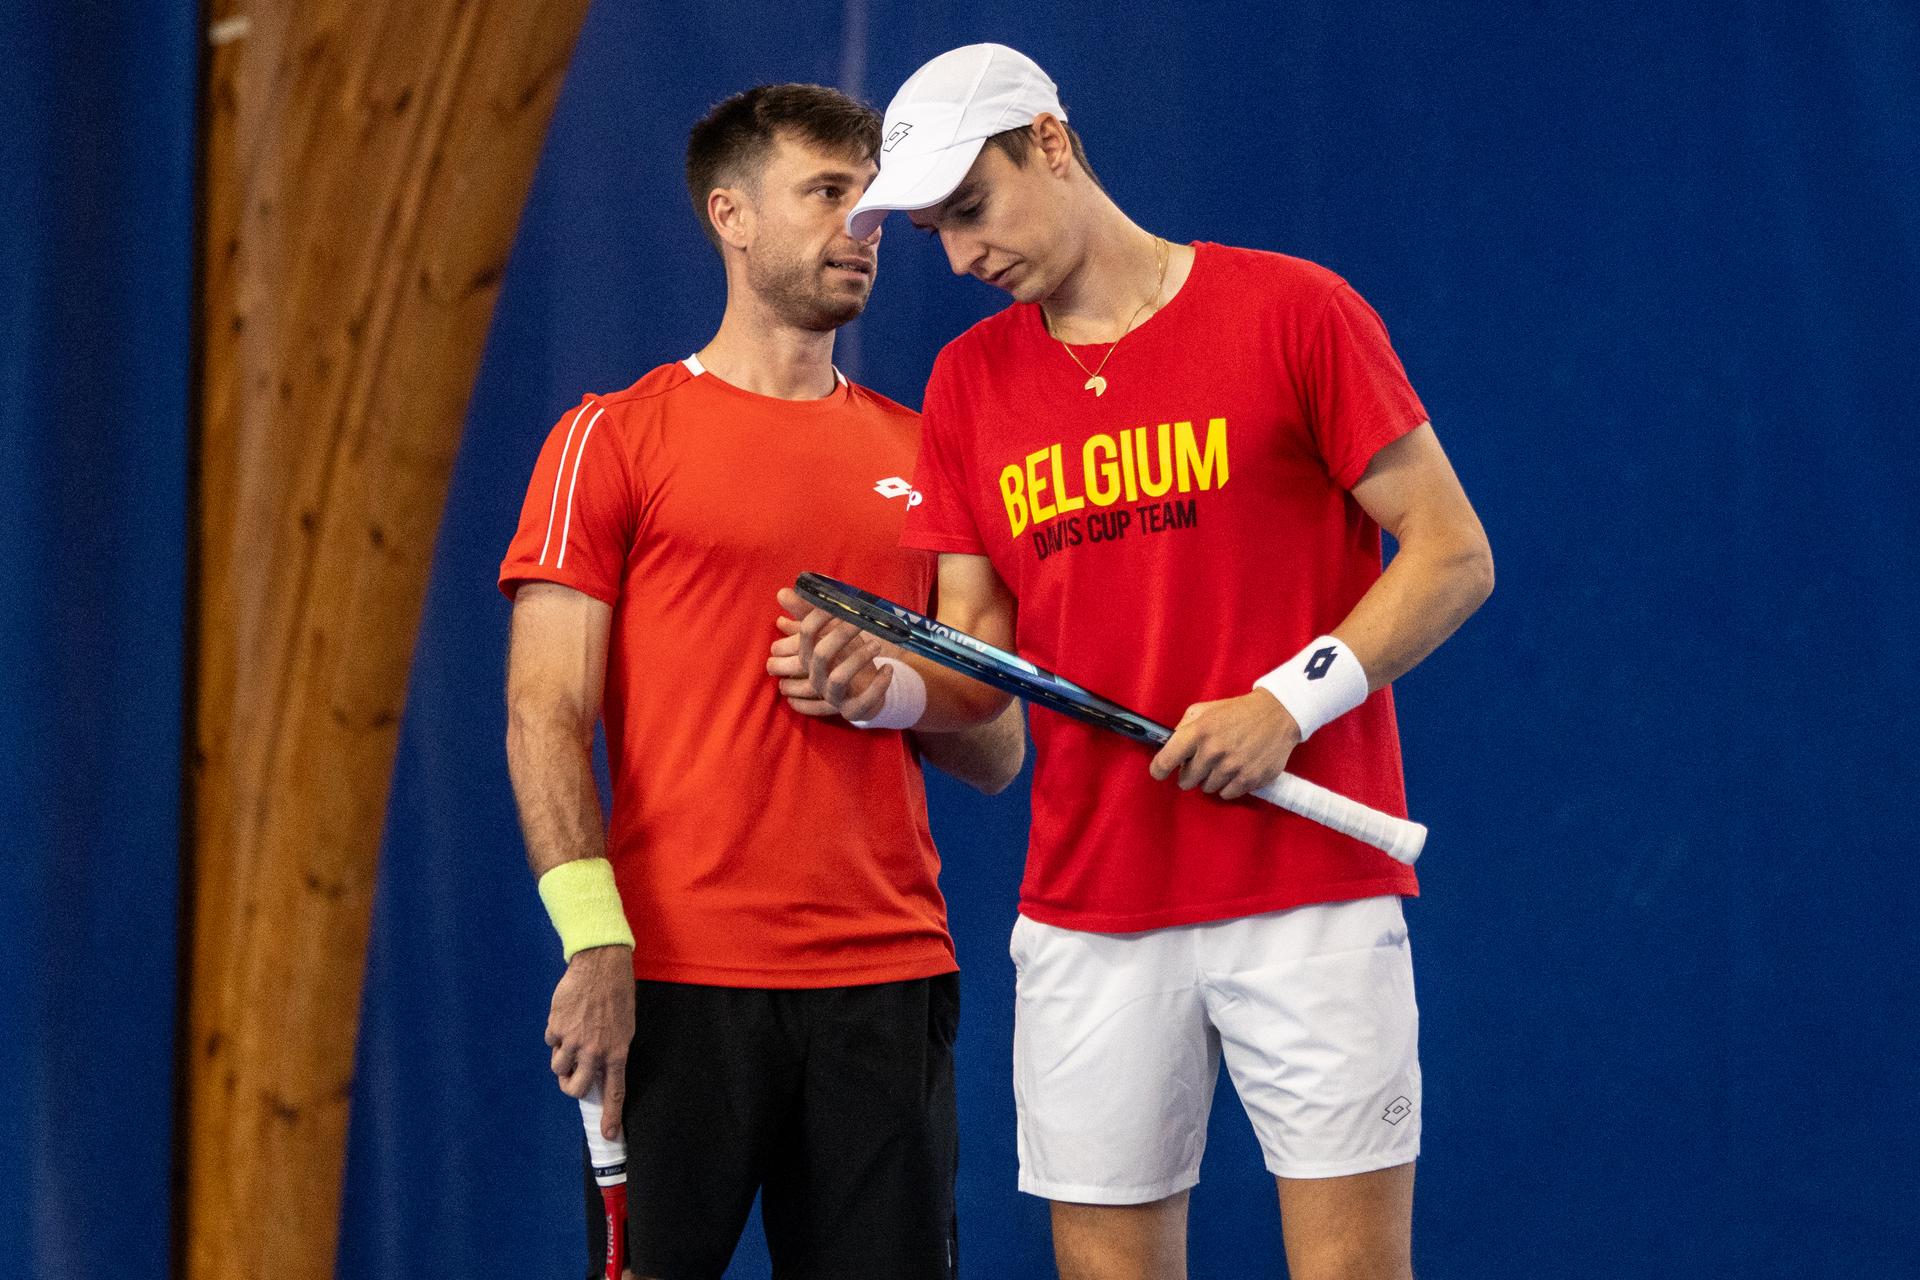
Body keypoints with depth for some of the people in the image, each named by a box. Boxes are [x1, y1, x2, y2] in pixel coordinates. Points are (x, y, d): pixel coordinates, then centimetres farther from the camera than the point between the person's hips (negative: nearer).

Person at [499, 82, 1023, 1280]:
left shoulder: (922, 453, 16)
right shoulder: (613, 438, 4)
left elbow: (998, 754, 17)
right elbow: (544, 717, -3)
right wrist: (595, 941, -15)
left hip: (891, 975, 4)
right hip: (678, 977, -4)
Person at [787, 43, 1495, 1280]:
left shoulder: (1294, 311, -2)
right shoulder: (969, 380, 12)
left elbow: (1453, 553, -3)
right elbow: (986, 666, 12)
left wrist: (1290, 699, -15)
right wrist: (889, 687, -10)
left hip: (1310, 892, -4)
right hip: (1087, 917, 4)